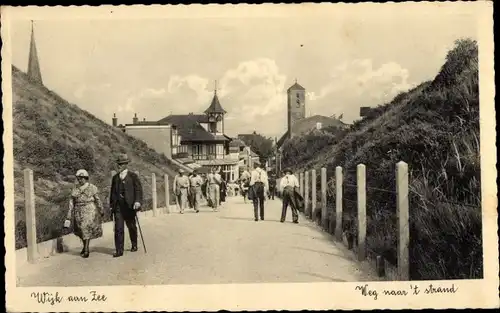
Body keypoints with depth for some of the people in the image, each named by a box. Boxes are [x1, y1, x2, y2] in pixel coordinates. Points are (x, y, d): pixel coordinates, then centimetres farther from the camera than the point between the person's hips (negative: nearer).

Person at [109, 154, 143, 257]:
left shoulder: (133, 176, 1)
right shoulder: (115, 177, 14)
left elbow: (138, 189, -5)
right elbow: (112, 191, 17)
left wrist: (137, 201, -18)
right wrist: (111, 205, 12)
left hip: (129, 206, -3)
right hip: (118, 206, 3)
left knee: (131, 226, 11)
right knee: (118, 228, -4)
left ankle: (134, 245, 31)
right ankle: (119, 250, -2)